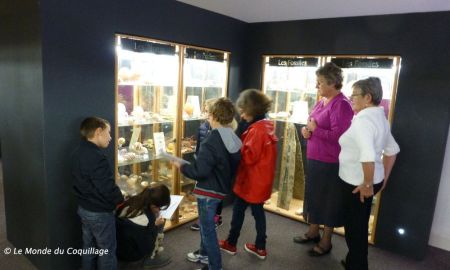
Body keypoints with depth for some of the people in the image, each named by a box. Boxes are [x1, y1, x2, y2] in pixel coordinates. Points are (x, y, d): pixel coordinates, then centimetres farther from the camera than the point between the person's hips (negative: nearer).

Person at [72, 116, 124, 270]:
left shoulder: (78, 152, 3)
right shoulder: (96, 157, -28)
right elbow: (108, 189, -29)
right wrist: (121, 200, -9)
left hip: (84, 209, 9)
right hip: (100, 213, -9)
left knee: (88, 247, 22)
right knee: (107, 251, 8)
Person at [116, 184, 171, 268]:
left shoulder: (133, 201, -11)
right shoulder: (145, 219, -30)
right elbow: (146, 247, -17)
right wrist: (155, 225, -11)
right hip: (129, 254, -7)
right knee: (159, 225, -4)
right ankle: (151, 258, 7)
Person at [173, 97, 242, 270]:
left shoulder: (211, 141, -25)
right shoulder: (234, 139, 1)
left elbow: (199, 171, -26)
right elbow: (232, 166, 10)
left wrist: (181, 166, -10)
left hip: (209, 190, -9)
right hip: (221, 188, 9)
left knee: (207, 229, 7)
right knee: (205, 223, 27)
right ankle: (205, 254, 44)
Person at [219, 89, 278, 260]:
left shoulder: (256, 129, -23)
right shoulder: (266, 125, 7)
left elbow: (249, 156, -24)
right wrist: (242, 141, -1)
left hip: (251, 180, -9)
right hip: (261, 179, 9)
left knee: (238, 210, 8)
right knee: (258, 210, 16)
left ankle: (231, 244, 24)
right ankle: (260, 247, 27)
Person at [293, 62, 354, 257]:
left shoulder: (342, 104, -19)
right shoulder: (322, 101, 10)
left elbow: (338, 135, -26)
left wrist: (315, 130, -16)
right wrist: (307, 130, -1)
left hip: (330, 163, -9)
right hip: (314, 159, 9)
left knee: (328, 201, 6)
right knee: (314, 195, 20)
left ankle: (326, 242, 23)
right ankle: (313, 232, 38)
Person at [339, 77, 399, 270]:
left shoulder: (362, 120, -24)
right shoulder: (379, 117, 7)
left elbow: (368, 156, -36)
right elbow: (392, 150, 16)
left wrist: (367, 184, -23)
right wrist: (384, 178, 19)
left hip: (357, 184, -9)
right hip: (364, 181, 9)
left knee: (354, 227, 9)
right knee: (359, 225, 24)